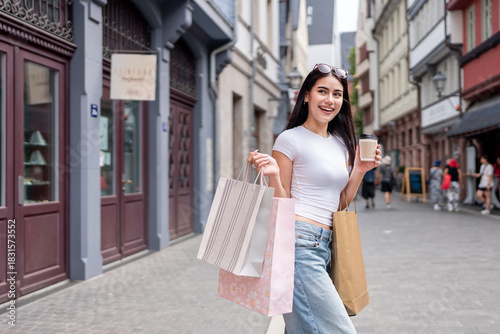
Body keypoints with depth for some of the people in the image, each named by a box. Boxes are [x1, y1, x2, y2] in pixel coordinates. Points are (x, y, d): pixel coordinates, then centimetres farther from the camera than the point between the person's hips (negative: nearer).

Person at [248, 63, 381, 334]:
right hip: (298, 243, -7)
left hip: (325, 247, 8)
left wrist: (359, 171, 9)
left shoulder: (341, 144, 16)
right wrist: (273, 176, -20)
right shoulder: (290, 139, -4)